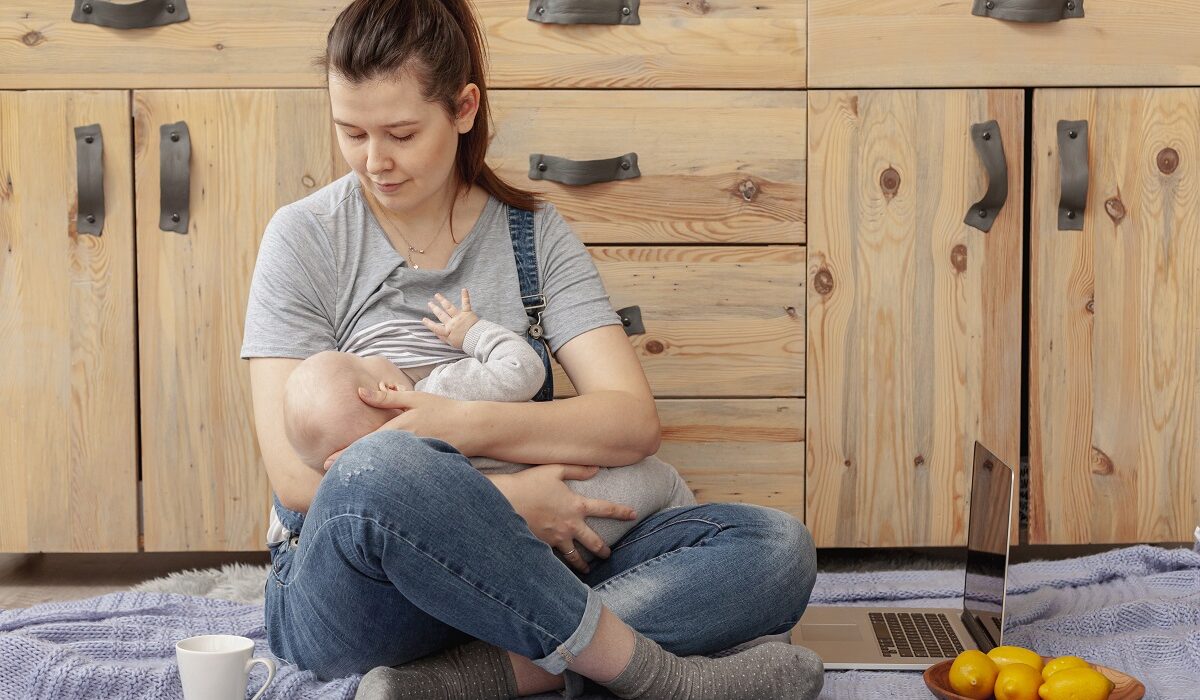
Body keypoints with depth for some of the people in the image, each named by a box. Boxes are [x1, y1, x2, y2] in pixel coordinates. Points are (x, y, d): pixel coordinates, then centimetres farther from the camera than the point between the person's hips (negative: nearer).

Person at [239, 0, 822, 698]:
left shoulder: (534, 234, 8)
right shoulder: (305, 238, 1)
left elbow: (634, 421, -4)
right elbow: (295, 474, -9)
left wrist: (469, 425, -20)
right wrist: (499, 500, -18)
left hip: (508, 576, 3)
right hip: (341, 587, -3)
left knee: (778, 548, -17)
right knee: (381, 472, -39)